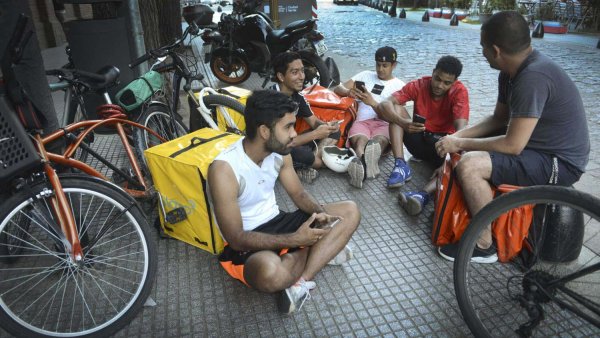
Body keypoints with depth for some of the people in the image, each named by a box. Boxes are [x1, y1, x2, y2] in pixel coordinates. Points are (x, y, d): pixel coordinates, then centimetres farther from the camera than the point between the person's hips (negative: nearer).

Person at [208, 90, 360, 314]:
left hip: (277, 223, 8)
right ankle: (322, 251, -10)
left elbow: (298, 193, 8)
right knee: (271, 272, -42)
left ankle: (300, 282, -17)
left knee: (350, 211, -4)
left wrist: (319, 212, -15)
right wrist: (295, 240, -26)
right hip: (245, 243, -7)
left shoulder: (279, 152, -5)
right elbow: (236, 238, -23)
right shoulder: (224, 169, -25)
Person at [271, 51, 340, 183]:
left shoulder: (297, 96, 0)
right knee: (306, 155, -38)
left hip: (291, 142, 9)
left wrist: (327, 126, -15)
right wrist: (315, 134, -26)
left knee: (334, 132, 4)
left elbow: (314, 121, 9)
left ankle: (304, 167, -14)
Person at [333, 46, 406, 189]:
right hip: (362, 121, 1)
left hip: (385, 123, -1)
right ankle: (362, 165, -70)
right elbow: (337, 88, 15)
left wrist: (372, 102, -16)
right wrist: (349, 92, -10)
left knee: (379, 140, -40)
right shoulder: (365, 75, 23)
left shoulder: (399, 85, 15)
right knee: (360, 140, -38)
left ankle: (368, 161, -74)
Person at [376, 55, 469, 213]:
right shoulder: (418, 85, -10)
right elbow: (385, 105, -23)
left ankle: (423, 194, -57)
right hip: (418, 138, 2)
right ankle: (401, 165, -27)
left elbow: (460, 127, -26)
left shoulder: (459, 91, -13)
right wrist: (403, 123, -42)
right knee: (396, 108, -19)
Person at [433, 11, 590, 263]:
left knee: (469, 165, -27)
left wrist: (460, 144, -17)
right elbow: (498, 119, 11)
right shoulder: (511, 72, 1)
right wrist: (457, 136, -2)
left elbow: (512, 146, -28)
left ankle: (483, 246, -10)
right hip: (536, 144, 10)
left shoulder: (533, 78, -29)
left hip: (559, 162, -10)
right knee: (465, 148, 12)